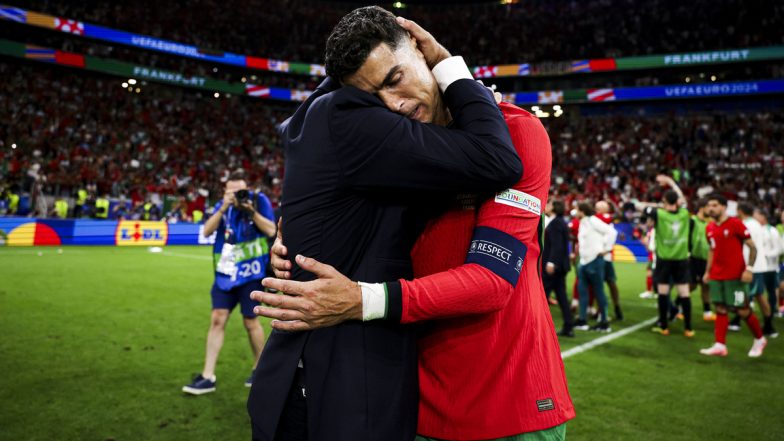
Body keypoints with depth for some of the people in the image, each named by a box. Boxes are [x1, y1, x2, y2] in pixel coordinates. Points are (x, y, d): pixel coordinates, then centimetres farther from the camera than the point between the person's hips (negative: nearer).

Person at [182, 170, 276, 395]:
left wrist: (251, 210, -21)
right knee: (217, 319, 0)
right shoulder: (222, 205, 4)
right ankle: (208, 376, 7)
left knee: (250, 321, 5)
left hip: (250, 273, -3)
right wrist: (223, 208, -20)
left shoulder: (259, 200, -6)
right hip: (225, 273, 4)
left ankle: (261, 368, 27)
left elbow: (271, 230, -10)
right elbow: (207, 231, -7)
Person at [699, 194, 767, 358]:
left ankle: (759, 339, 25)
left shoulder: (735, 224, -9)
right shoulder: (709, 228, 8)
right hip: (716, 276, 5)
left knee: (743, 311, 2)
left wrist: (749, 268, -16)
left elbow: (752, 247, -8)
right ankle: (720, 345, 4)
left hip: (735, 276, -5)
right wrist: (708, 271, 15)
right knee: (720, 310, 4)